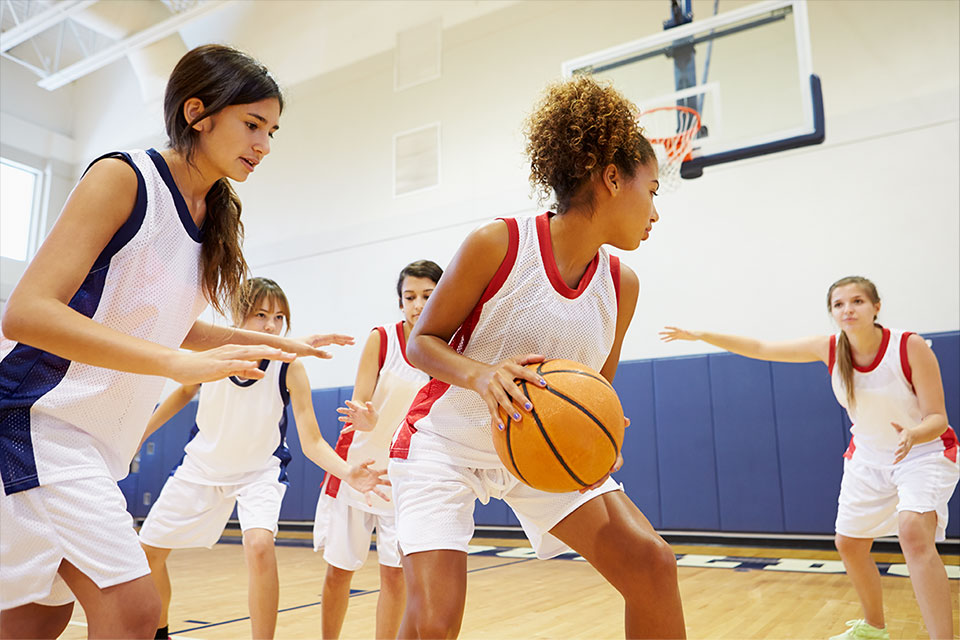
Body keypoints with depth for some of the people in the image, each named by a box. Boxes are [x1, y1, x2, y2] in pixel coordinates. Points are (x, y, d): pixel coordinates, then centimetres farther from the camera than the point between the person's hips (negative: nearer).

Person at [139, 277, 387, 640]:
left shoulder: (290, 368, -25)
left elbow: (312, 442, -24)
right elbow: (185, 392, 4)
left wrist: (348, 473, -42)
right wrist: (139, 433, 6)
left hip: (259, 471, -3)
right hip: (202, 464, 4)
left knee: (260, 545, -30)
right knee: (148, 550, 11)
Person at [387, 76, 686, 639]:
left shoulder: (622, 285, -4)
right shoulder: (498, 245, -19)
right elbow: (422, 341, -11)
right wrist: (481, 375, -32)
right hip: (445, 442, -4)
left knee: (652, 562, -7)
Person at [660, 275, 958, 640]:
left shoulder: (911, 347, -25)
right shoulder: (830, 349, -14)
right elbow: (760, 349, -9)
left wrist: (913, 435, -46)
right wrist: (701, 335, -12)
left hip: (924, 451, -5)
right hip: (868, 457, 5)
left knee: (913, 532, -31)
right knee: (849, 545, 11)